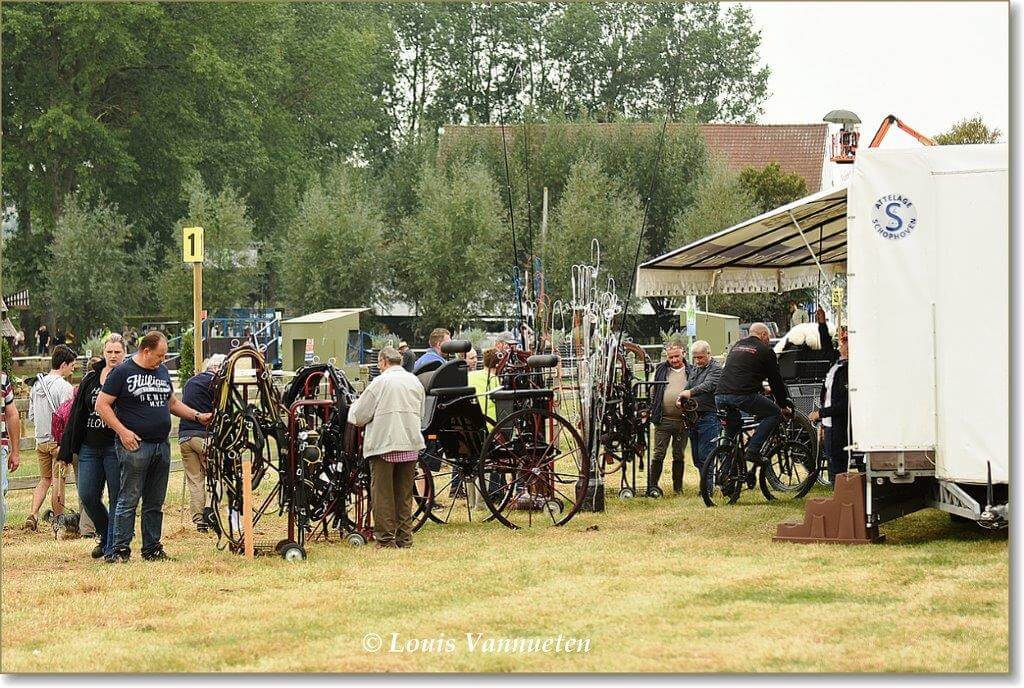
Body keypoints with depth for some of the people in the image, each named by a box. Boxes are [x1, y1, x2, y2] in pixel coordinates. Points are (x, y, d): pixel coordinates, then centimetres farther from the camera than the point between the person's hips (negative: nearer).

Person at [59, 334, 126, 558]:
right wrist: (67, 447, 11)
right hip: (89, 446, 5)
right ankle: (105, 536, 25)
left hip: (115, 447, -4)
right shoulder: (91, 379, 10)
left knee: (117, 499, -1)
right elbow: (77, 414, 13)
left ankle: (112, 547, 7)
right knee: (87, 497, 3)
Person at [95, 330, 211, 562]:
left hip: (162, 446, 7)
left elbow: (172, 403, 29)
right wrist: (122, 431, -14)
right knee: (128, 500, -7)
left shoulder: (162, 372, 17)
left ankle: (152, 548, 15)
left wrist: (198, 416, 17)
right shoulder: (122, 373, -4)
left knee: (155, 503, 9)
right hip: (135, 445, -7)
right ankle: (120, 549, -5)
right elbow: (102, 405, -6)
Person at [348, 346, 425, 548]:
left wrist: (353, 409, 17)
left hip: (384, 444, -5)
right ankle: (405, 537, 14)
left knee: (382, 494, 1)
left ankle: (386, 538, -1)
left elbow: (358, 417, -5)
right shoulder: (415, 382, 10)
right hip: (411, 445, 5)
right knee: (405, 494, 12)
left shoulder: (380, 382, -8)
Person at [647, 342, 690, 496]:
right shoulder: (661, 370, 8)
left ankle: (678, 487, 18)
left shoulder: (690, 371, 6)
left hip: (682, 420, 0)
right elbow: (653, 392, 11)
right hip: (663, 420, 0)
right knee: (658, 454, -2)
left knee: (679, 455, 9)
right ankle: (652, 486, 0)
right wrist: (653, 412, 2)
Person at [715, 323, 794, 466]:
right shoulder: (765, 350, 9)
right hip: (742, 395, -7)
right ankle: (753, 451, -4)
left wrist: (761, 388, 51)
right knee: (774, 413, 9)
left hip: (720, 396, 7)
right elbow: (776, 380, 11)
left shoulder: (736, 346, 29)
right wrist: (784, 405, 22)